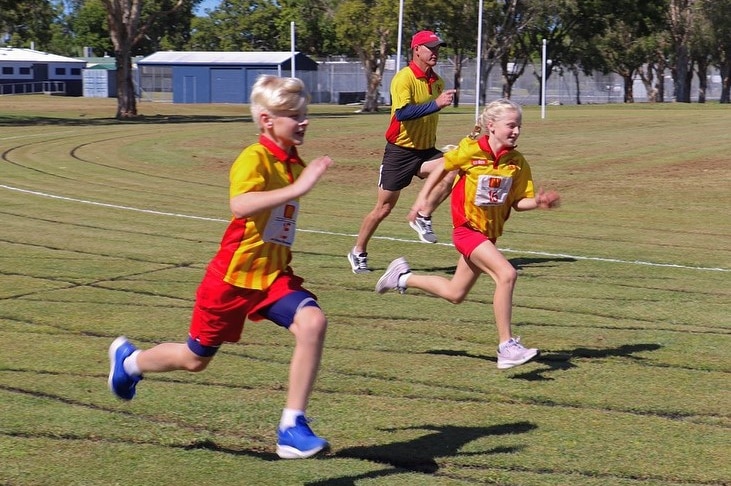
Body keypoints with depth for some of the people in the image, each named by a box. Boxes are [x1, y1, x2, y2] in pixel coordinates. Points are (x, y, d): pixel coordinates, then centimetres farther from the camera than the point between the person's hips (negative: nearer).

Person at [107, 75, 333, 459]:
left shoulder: (294, 164, 5)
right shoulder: (254, 158, -19)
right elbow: (240, 205, -40)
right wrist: (298, 188, -46)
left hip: (274, 274, 6)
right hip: (235, 273, -6)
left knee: (313, 323, -23)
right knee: (195, 358, 12)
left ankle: (292, 428, -19)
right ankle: (129, 360, 44)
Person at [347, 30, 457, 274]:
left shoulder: (437, 81, 8)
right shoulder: (404, 78, -14)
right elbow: (402, 112, -29)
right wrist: (436, 104, -35)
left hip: (426, 150, 5)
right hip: (400, 150, -5)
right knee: (384, 208, 3)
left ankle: (422, 217, -9)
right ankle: (358, 253, 23)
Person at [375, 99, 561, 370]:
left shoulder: (517, 162, -2)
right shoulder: (471, 151, -13)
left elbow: (517, 202, 2)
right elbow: (443, 168, 4)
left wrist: (537, 202, -17)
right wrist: (423, 197, 2)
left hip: (489, 234, 6)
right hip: (467, 228, -6)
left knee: (454, 294, 17)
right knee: (506, 274, -25)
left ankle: (403, 278, 40)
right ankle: (507, 347, -21)